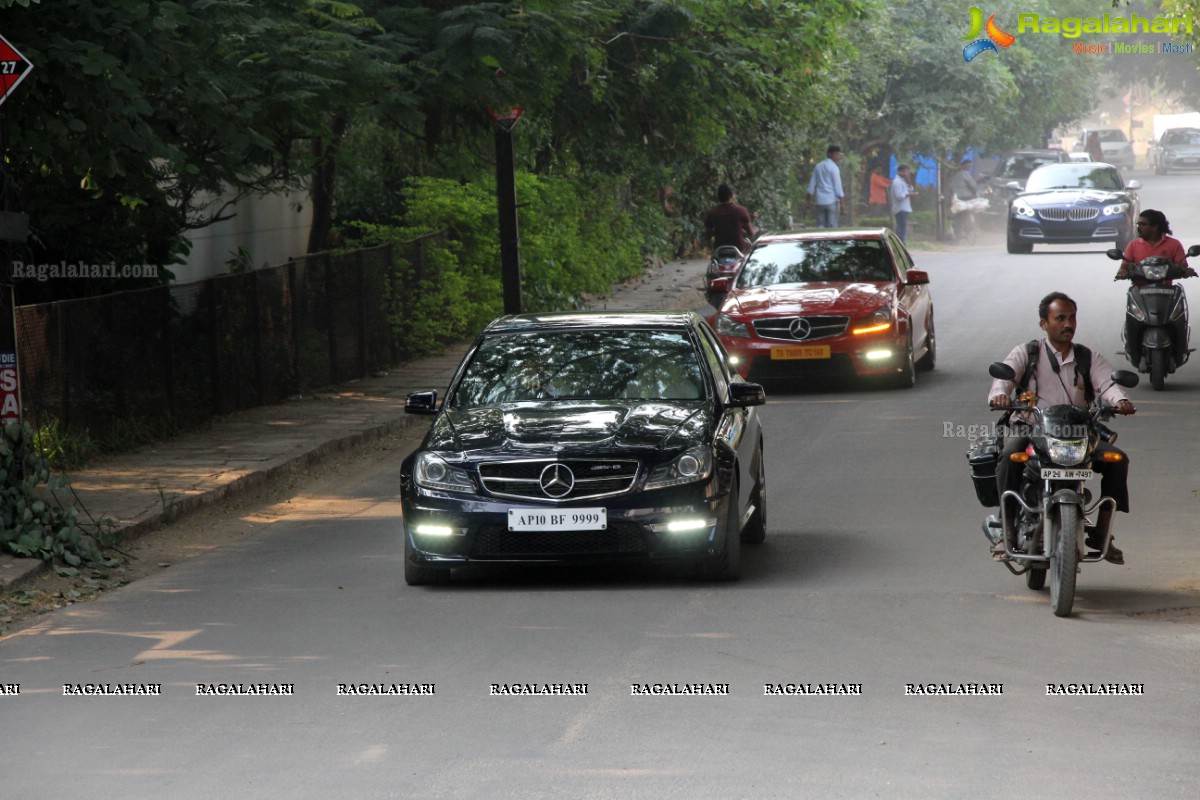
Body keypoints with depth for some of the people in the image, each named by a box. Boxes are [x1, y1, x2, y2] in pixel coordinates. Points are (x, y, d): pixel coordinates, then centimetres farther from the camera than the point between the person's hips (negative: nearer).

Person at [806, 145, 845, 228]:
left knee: (820, 225, 7)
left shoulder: (818, 167, 12)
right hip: (832, 200, -6)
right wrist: (842, 203, -10)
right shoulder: (834, 168, -7)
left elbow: (812, 184, 14)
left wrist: (810, 200, 20)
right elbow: (837, 186, -11)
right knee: (832, 226, -3)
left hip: (820, 201, 6)